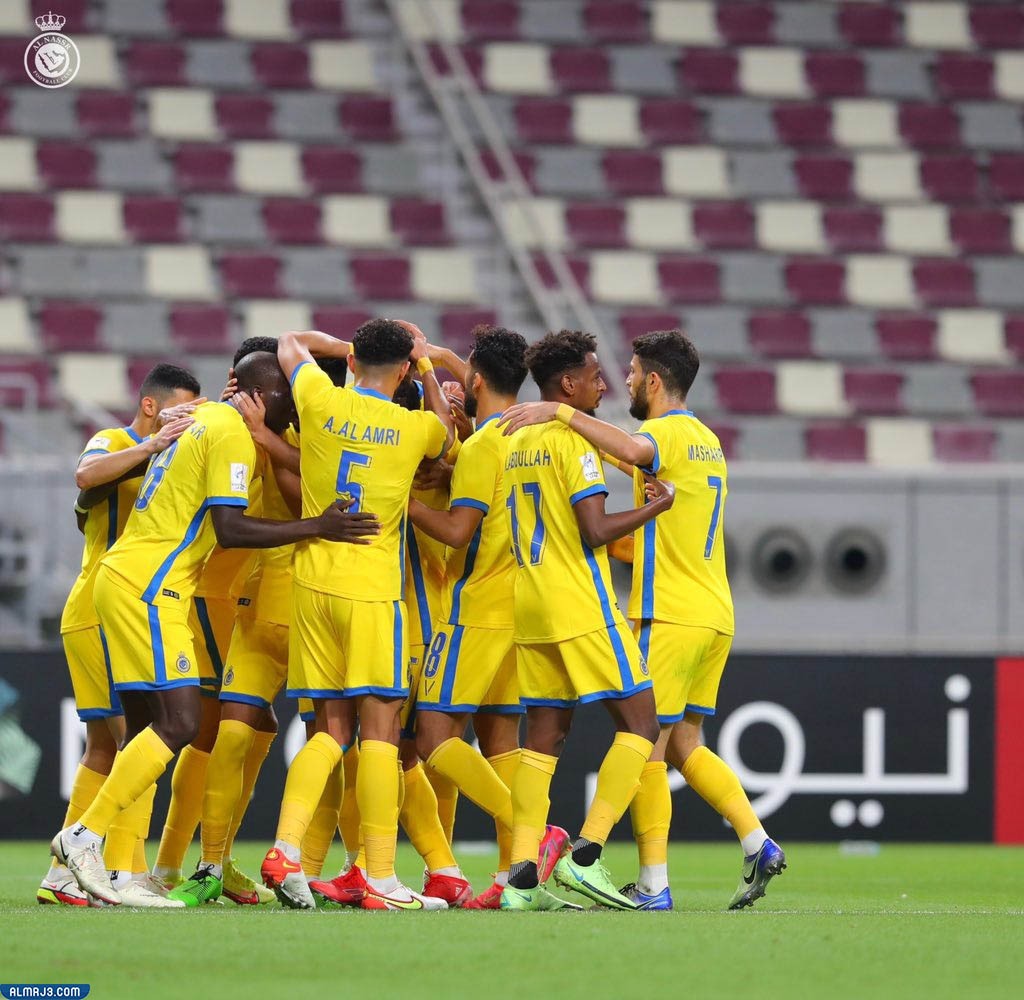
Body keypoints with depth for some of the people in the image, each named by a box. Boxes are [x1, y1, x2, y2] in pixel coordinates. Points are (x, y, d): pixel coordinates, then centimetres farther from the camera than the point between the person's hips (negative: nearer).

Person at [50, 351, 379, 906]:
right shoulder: (232, 434, -11)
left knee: (146, 729, 8)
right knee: (178, 723, -13)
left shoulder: (204, 419, 18)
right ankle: (85, 836, -15)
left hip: (121, 576, 10)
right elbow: (230, 529, -19)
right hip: (149, 585, -10)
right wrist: (316, 527, -21)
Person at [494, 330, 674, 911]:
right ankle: (587, 853, -12)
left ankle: (523, 875, -1)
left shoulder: (517, 442, 14)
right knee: (640, 724, -3)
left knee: (544, 736, 7)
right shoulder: (574, 439, -12)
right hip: (582, 607, -8)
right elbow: (595, 530, -18)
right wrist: (656, 507, -8)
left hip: (531, 606, 8)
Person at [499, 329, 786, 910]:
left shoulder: (668, 432, -10)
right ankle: (758, 844, 4)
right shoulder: (706, 440, 18)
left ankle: (654, 885, -7)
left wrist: (561, 413, -31)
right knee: (684, 746, 14)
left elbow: (633, 450, -34)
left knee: (647, 747, -5)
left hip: (670, 617, -9)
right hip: (715, 616, 9)